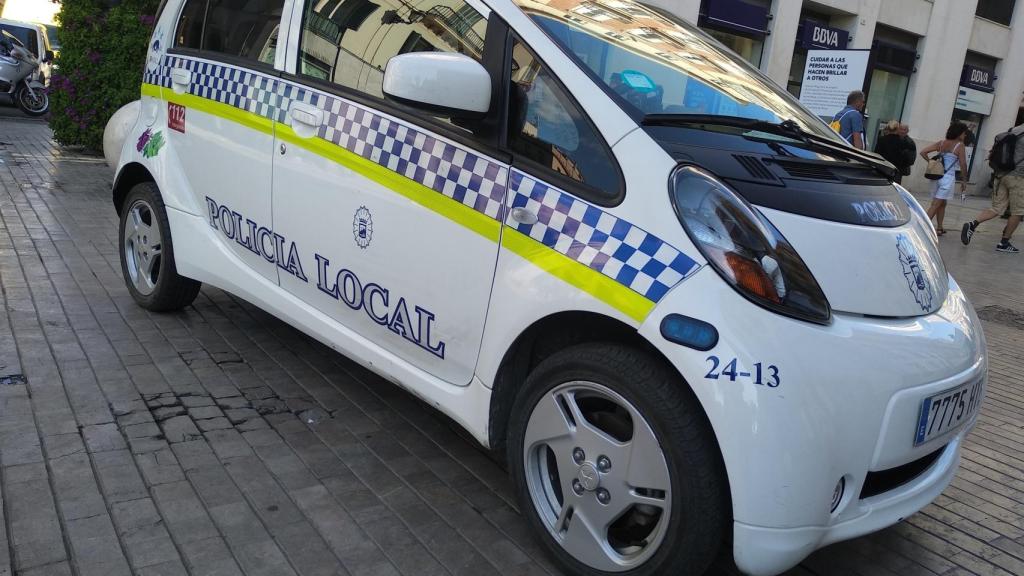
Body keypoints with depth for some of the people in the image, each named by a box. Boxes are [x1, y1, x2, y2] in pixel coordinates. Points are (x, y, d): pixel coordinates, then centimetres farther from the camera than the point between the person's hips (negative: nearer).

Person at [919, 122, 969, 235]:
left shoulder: (941, 143, 8)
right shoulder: (959, 145, -7)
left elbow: (923, 152, 2)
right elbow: (963, 164, -7)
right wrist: (964, 181, 1)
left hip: (937, 175, 6)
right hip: (948, 177, -6)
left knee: (942, 204, 18)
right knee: (935, 205, -7)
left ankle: (939, 227, 22)